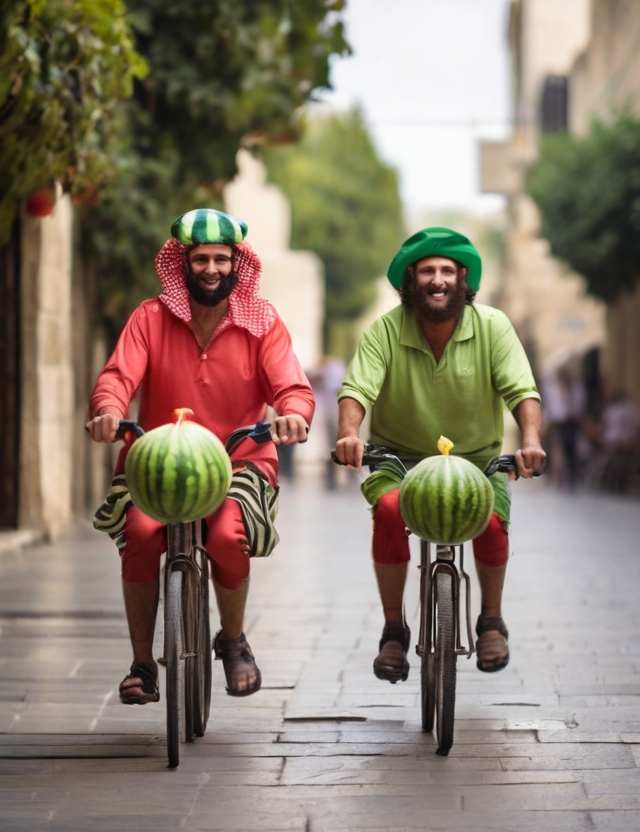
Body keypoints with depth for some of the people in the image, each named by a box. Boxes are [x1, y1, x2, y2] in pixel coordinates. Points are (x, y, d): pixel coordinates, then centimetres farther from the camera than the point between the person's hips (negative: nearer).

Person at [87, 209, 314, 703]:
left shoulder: (262, 322, 2)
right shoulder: (151, 319, 2)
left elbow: (292, 387, -9)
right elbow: (119, 376, -11)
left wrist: (294, 414, -34)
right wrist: (109, 410, -35)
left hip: (240, 463, 0)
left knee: (228, 534, -31)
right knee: (139, 532, -30)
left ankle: (233, 640, 1)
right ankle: (142, 663, -10)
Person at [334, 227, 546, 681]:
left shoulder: (492, 326, -10)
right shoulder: (385, 330, -12)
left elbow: (522, 390, -18)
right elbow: (357, 388, -22)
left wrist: (531, 440, -37)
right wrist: (349, 434, -44)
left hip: (477, 457, 1)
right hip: (399, 455, -1)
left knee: (491, 520, -25)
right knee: (389, 508, -30)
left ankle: (492, 621, 4)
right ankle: (394, 629, -11)